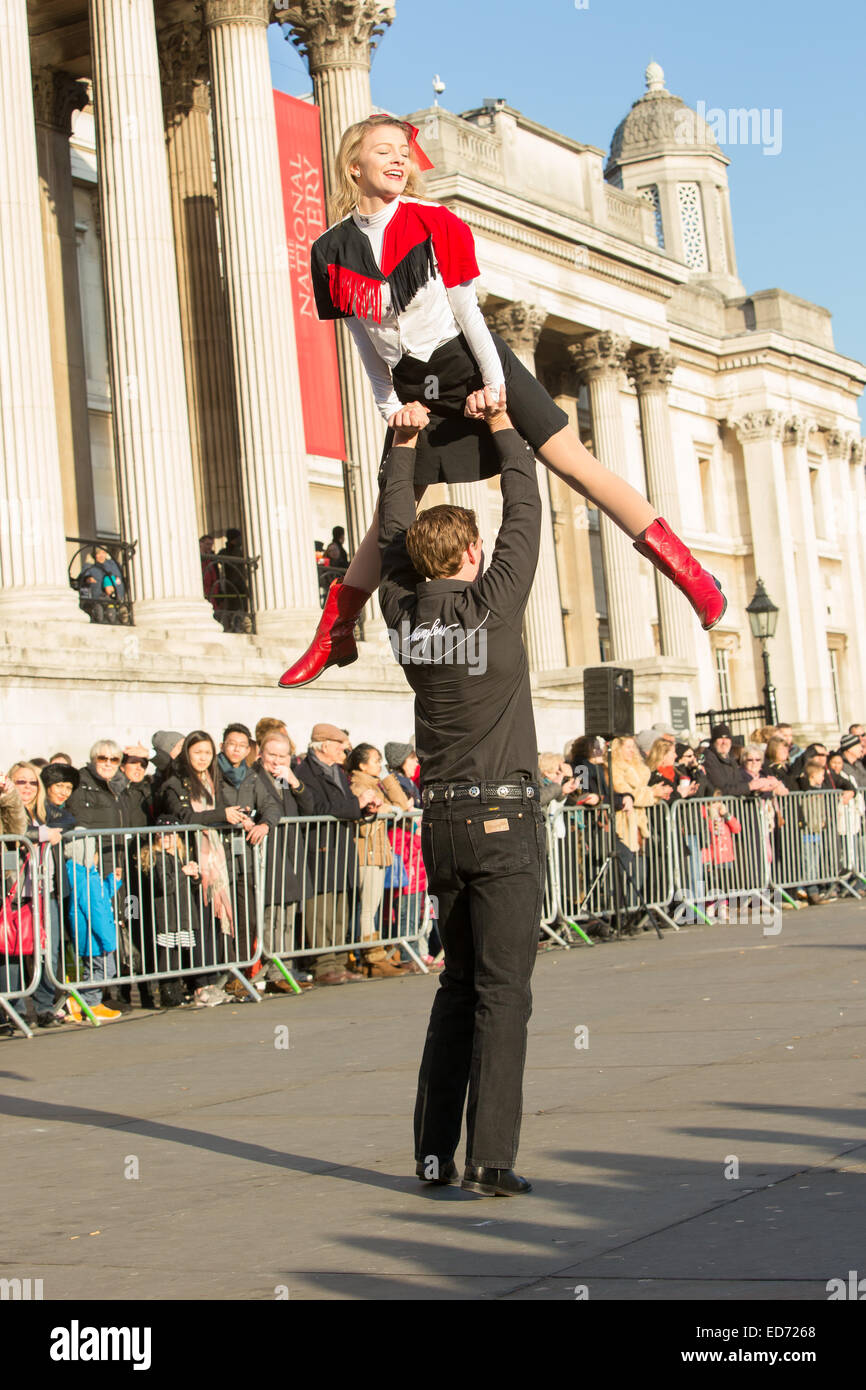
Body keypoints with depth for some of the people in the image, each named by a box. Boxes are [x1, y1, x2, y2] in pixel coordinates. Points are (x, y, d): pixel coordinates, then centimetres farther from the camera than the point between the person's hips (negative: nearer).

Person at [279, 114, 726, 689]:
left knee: (576, 465, -8)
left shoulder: (433, 223, -9)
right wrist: (390, 406, 2)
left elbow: (466, 307, -6)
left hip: (475, 365, -3)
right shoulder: (333, 251, -2)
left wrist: (494, 384, -9)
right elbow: (364, 338, 6)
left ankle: (688, 570, -6)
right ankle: (335, 634, 18)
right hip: (415, 389, 3)